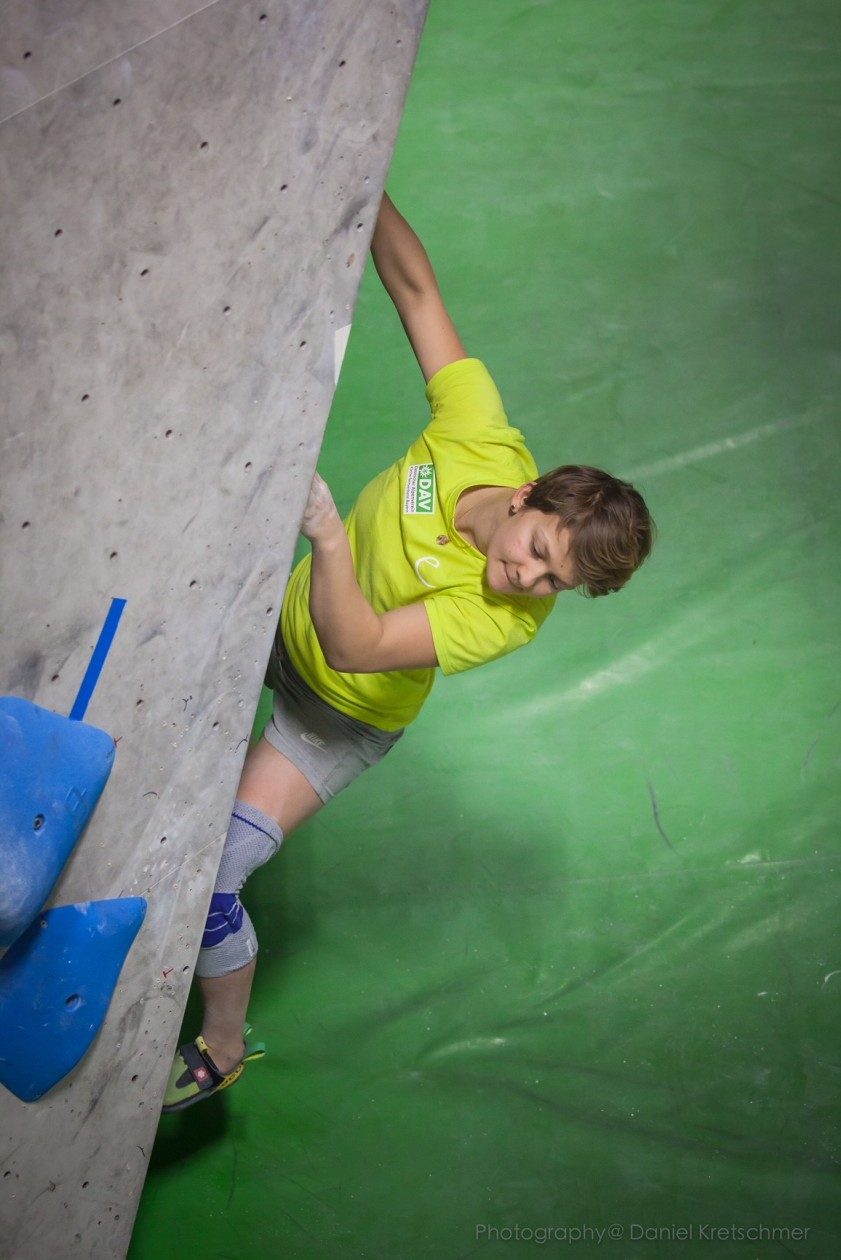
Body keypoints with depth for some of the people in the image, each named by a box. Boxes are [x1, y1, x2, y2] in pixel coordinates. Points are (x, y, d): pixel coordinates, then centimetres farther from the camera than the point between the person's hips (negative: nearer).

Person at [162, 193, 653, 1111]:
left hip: (341, 713, -5)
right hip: (289, 615, 5)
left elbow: (355, 646, -42)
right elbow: (416, 285, -21)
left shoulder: (507, 621, -36)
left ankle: (223, 1047, 14)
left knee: (207, 882, -12)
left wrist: (331, 537, -56)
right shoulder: (481, 437, -27)